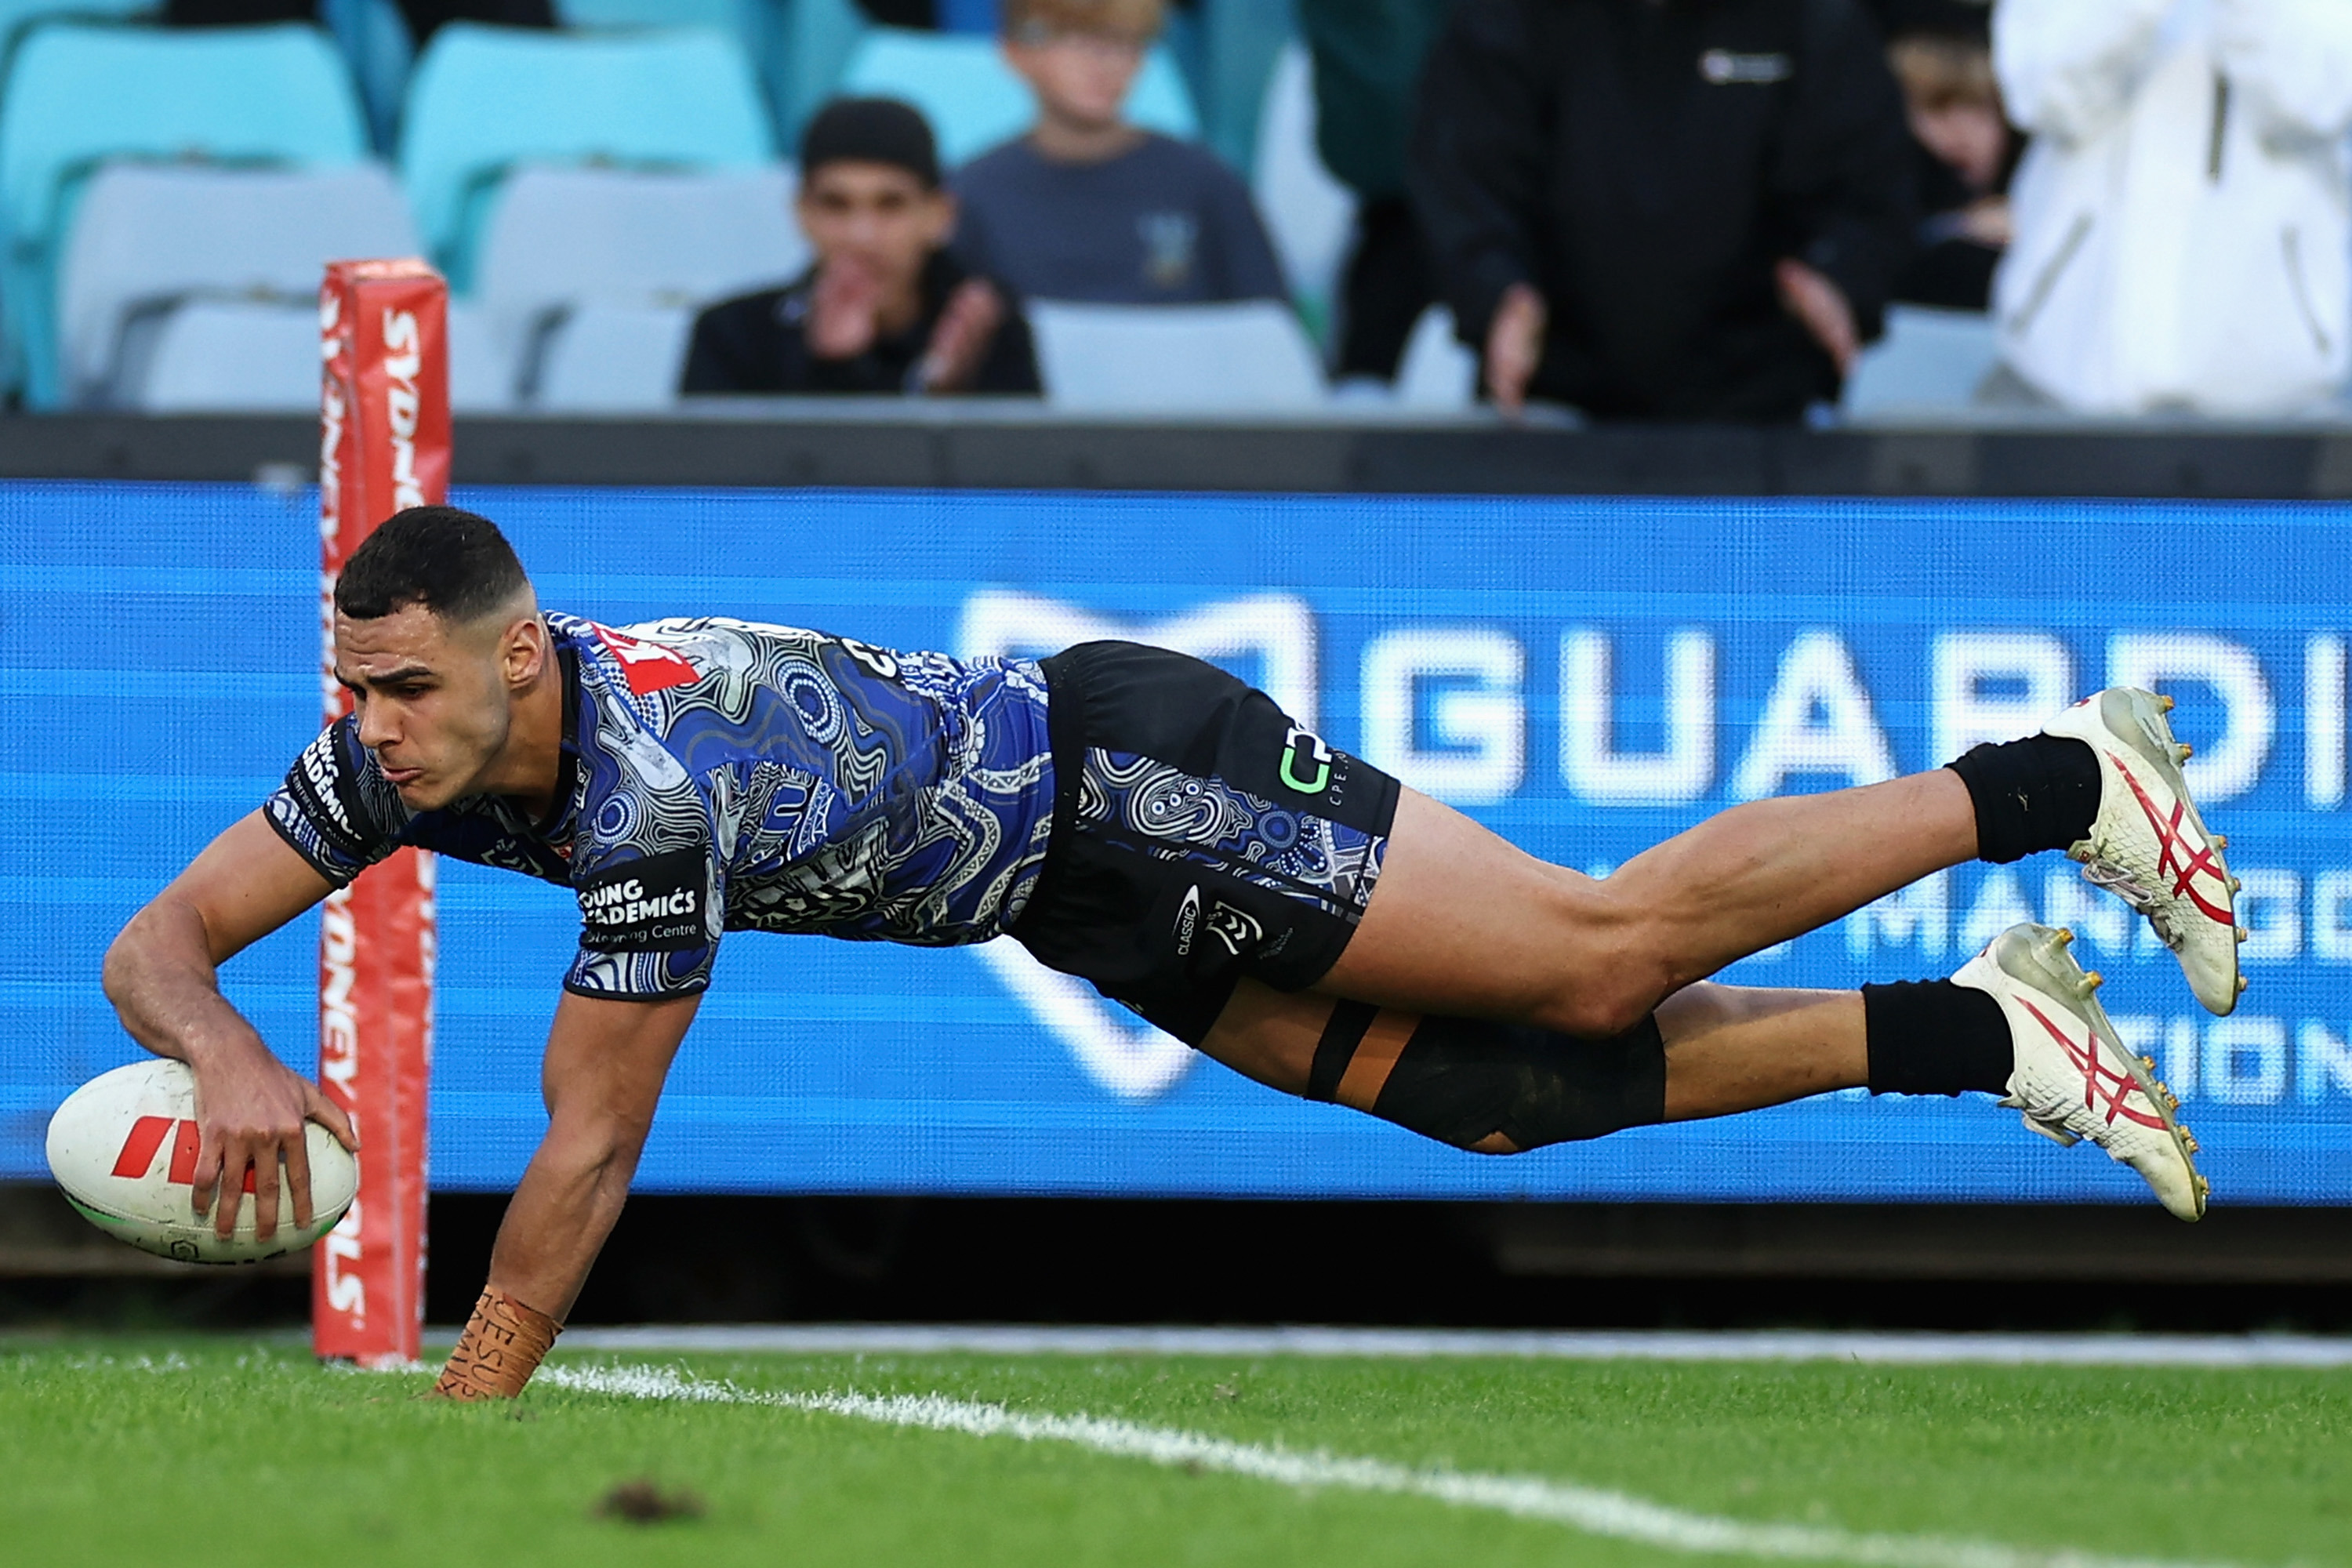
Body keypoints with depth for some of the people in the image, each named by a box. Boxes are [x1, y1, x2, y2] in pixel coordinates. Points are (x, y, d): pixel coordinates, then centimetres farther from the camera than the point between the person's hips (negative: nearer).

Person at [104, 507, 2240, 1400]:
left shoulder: (653, 772, -35)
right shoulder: (411, 745, -12)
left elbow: (587, 1160, -31)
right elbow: (161, 939, -7)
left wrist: (460, 1423, -27)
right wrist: (227, 1055, -31)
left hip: (1127, 782, -7)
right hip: (1088, 901, 7)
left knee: (1599, 959, -6)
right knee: (1507, 1096, 7)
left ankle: (2070, 782, 9)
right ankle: (1975, 1033, 18)